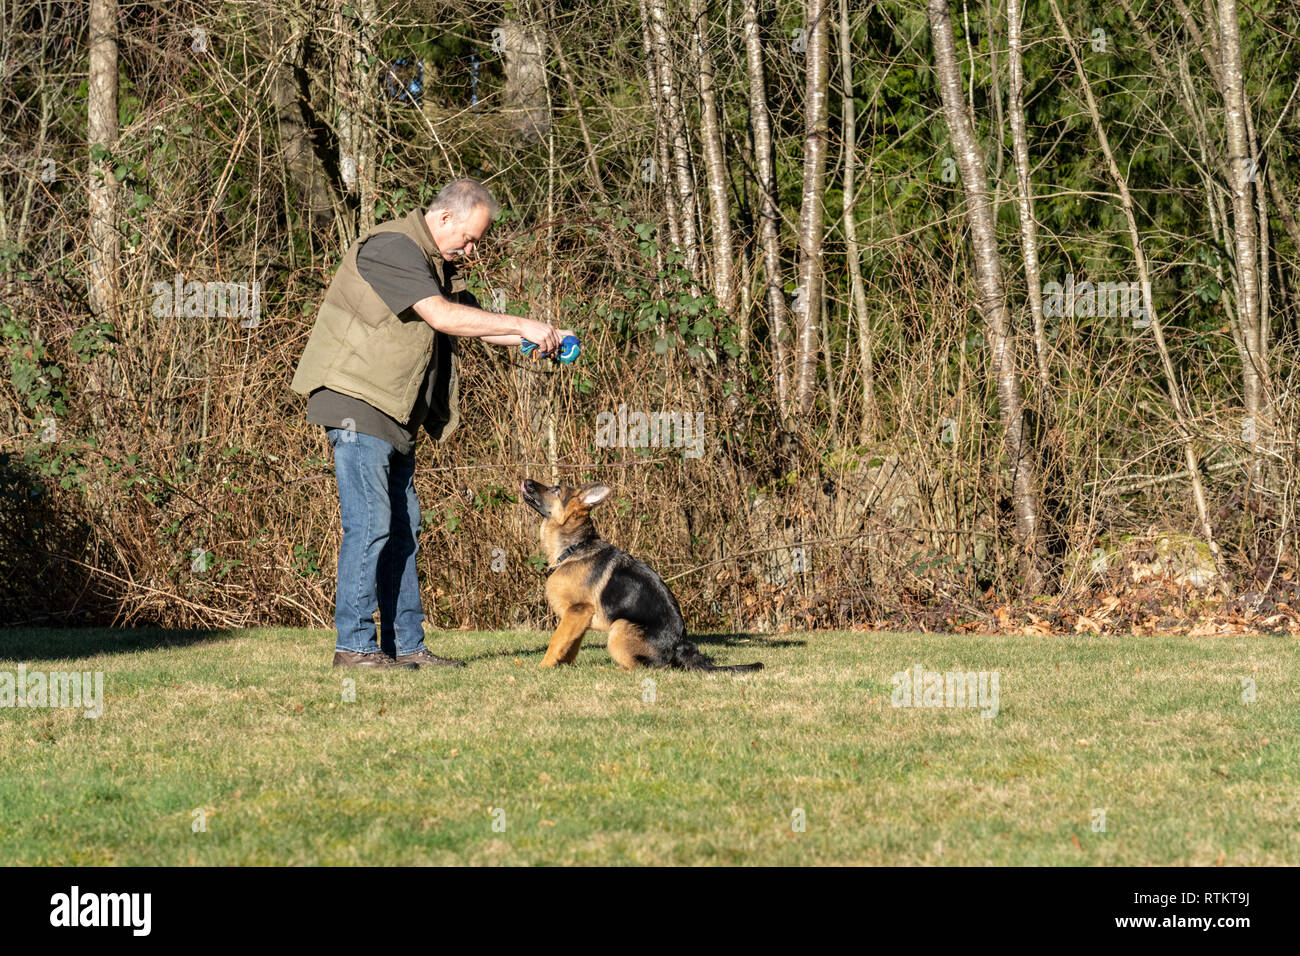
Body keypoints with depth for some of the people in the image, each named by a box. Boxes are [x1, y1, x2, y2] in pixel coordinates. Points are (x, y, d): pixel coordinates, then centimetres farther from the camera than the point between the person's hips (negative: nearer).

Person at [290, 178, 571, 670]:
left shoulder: (440, 264, 17)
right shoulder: (392, 247, -15)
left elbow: (476, 323, 21)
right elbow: (441, 315, -25)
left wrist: (545, 337, 6)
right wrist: (523, 325, -22)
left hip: (395, 415, 10)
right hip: (357, 403, -10)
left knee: (402, 527, 9)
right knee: (370, 523, -12)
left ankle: (405, 644, 11)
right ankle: (354, 645, -10)